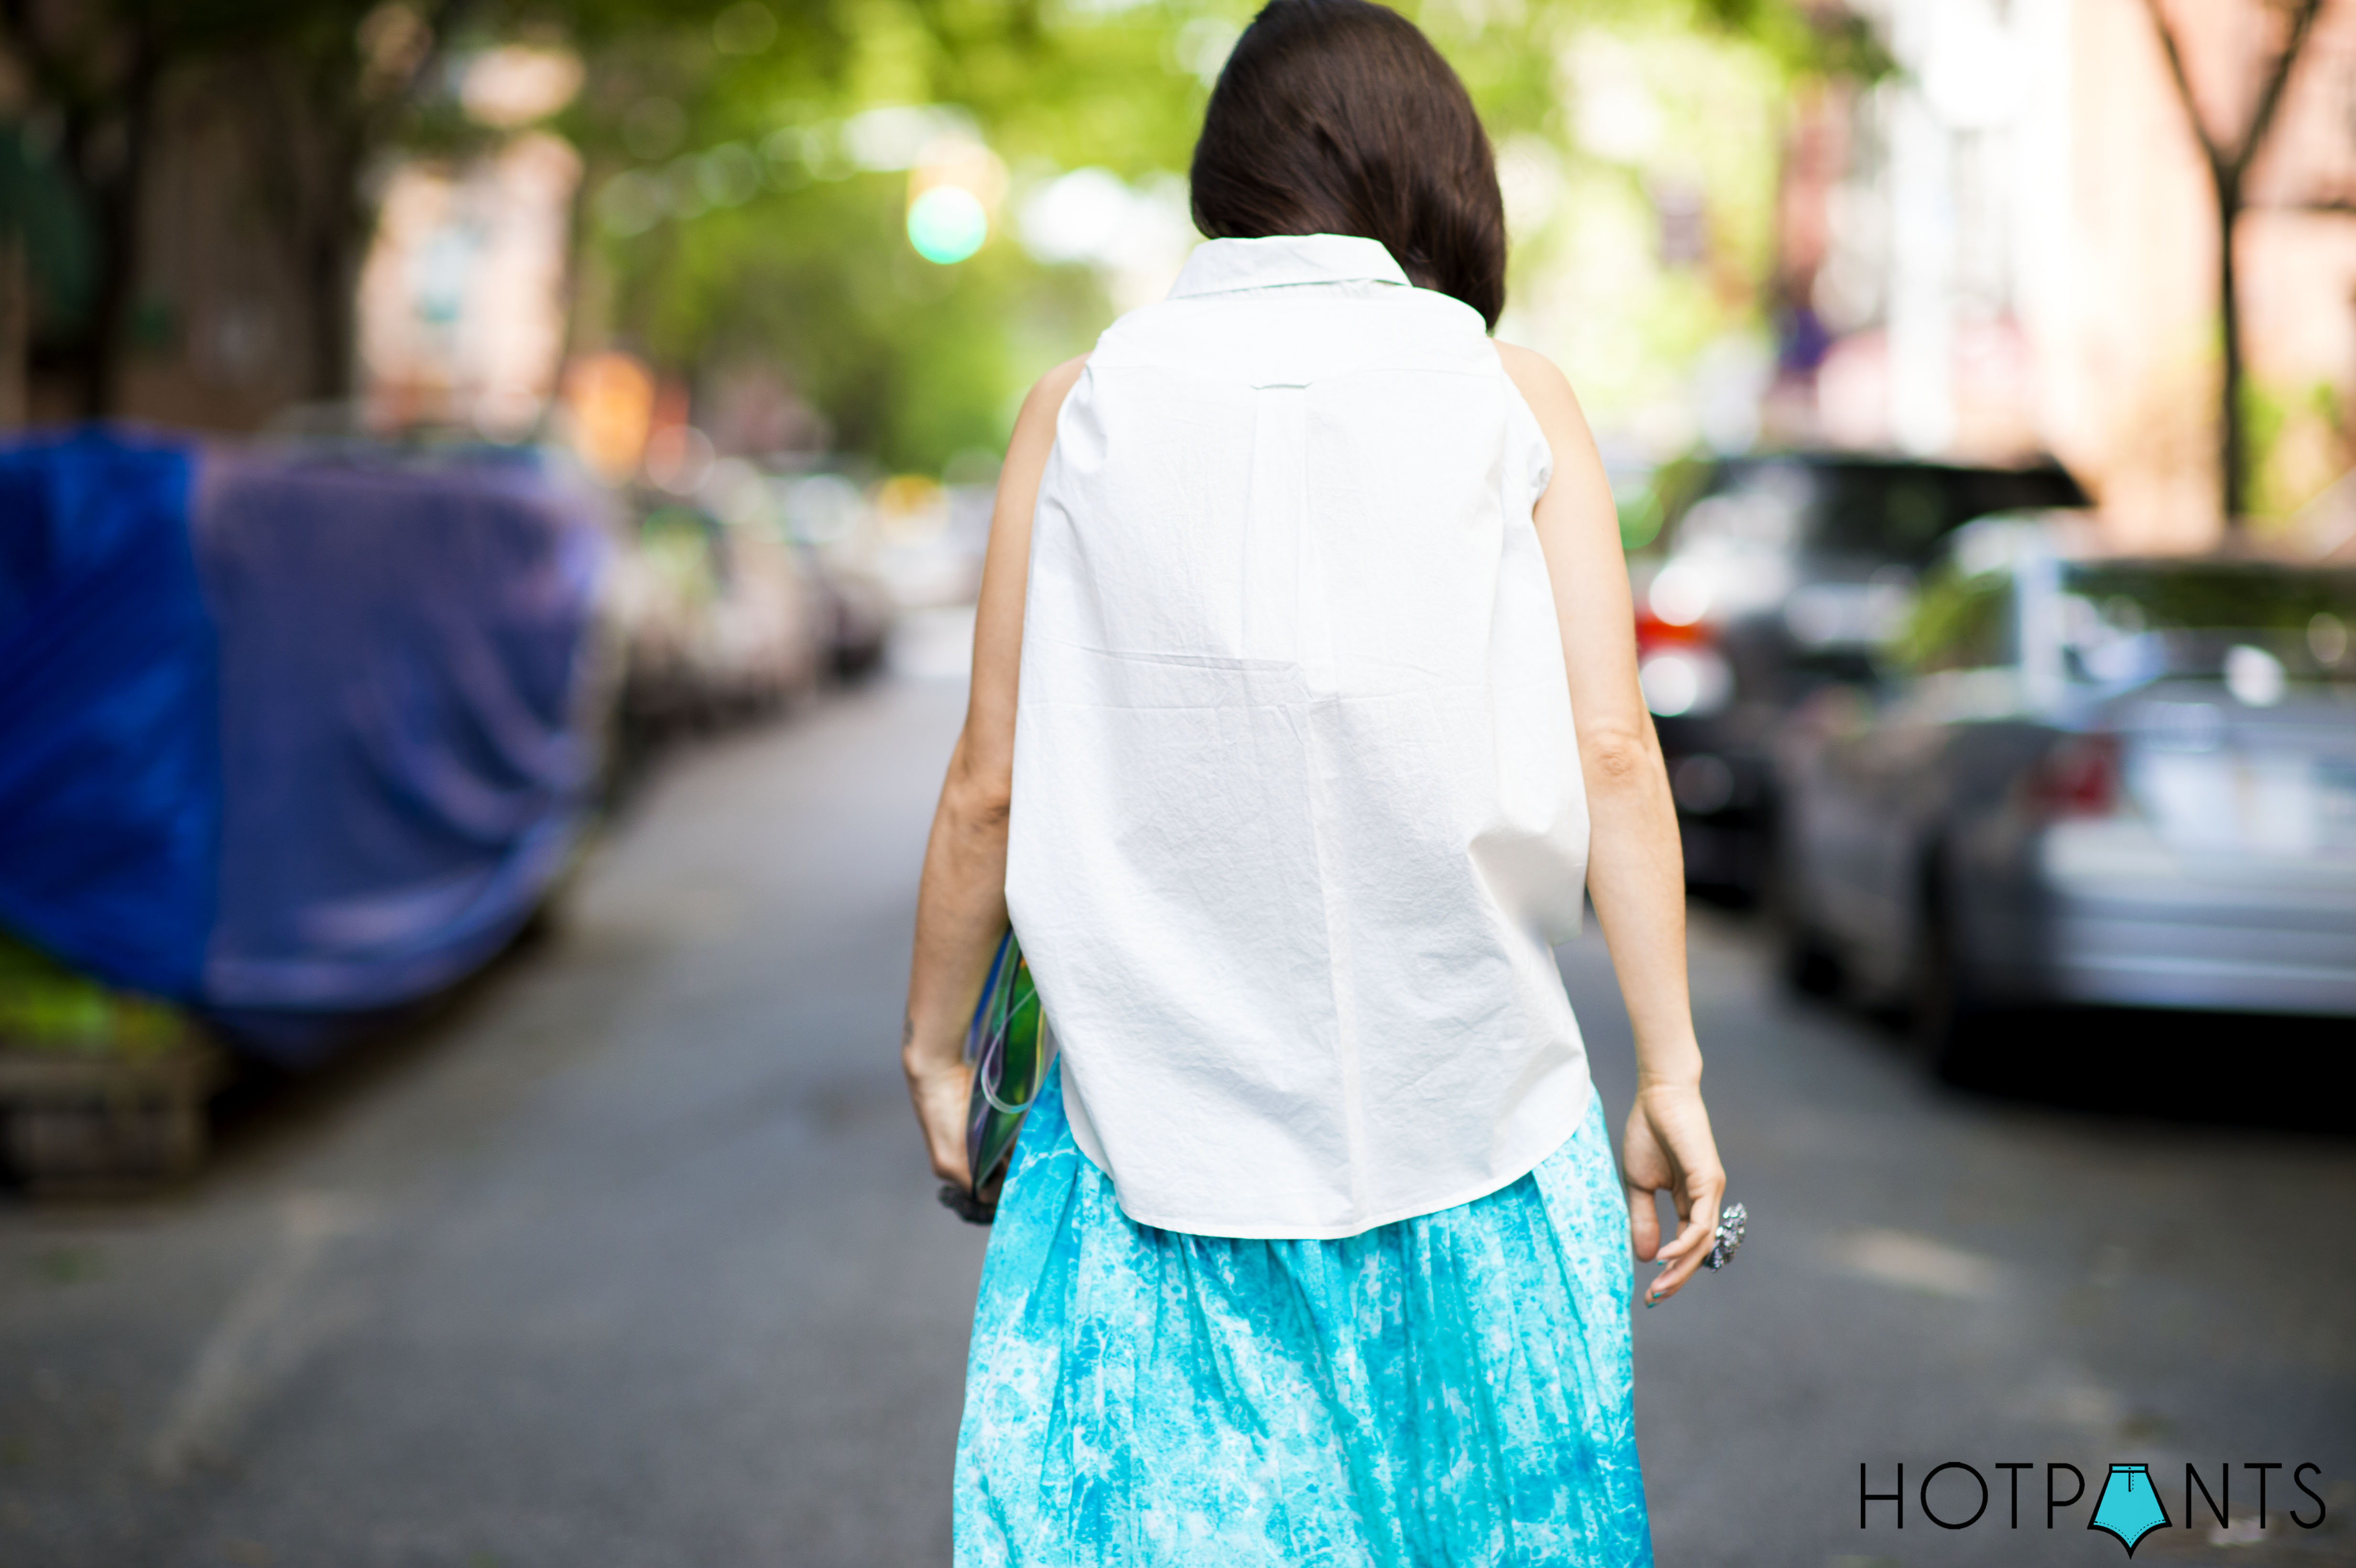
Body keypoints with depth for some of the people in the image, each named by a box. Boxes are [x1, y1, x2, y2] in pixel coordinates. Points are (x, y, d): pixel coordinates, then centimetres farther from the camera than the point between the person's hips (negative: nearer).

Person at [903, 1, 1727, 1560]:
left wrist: (936, 1045, 13)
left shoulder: (1083, 408, 0)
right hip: (1467, 1115, 0)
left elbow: (991, 786, 0)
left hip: (1164, 1109, 0)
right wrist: (1670, 1073, 0)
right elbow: (1611, 753, -6)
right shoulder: (1514, 396, -1)